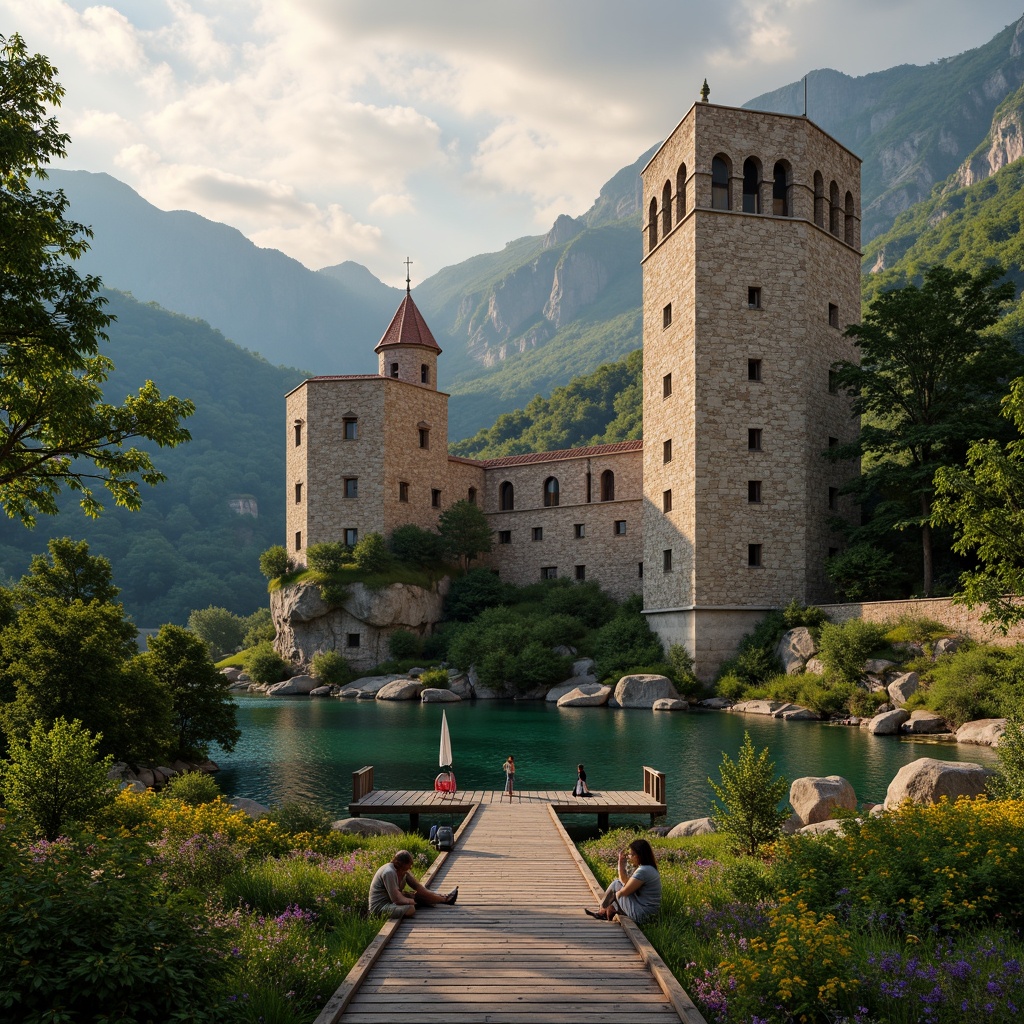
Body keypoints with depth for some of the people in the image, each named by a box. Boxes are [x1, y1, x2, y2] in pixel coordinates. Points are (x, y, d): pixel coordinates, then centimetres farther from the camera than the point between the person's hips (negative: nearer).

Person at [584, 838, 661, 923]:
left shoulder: (643, 871, -23)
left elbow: (624, 891, -19)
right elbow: (626, 882, 10)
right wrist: (621, 864, 4)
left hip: (641, 914, -10)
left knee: (616, 884, 0)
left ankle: (602, 912, 21)